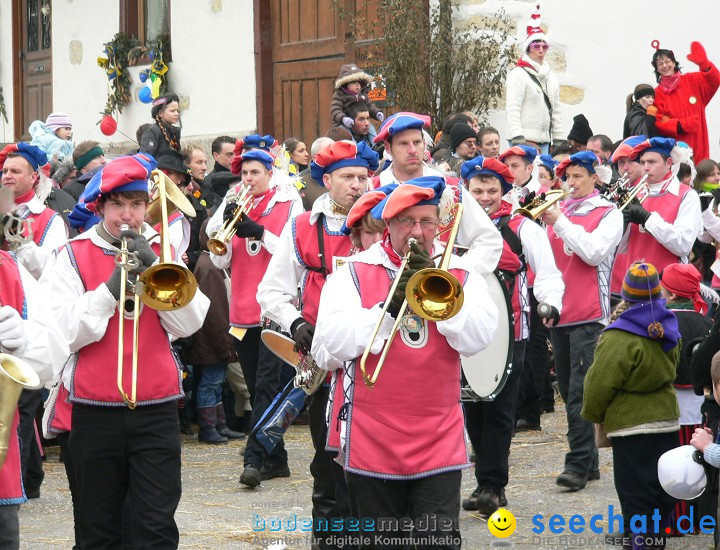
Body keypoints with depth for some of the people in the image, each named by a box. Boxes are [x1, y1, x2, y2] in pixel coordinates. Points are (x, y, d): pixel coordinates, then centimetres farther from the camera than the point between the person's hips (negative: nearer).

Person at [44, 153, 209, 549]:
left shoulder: (162, 251, 9)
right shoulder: (73, 256, 2)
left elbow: (189, 324, -3)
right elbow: (64, 332, -10)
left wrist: (155, 270, -14)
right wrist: (111, 288, -19)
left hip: (156, 407, 1)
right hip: (95, 408, -1)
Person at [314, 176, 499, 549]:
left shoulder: (461, 275, 8)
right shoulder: (354, 273, 4)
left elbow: (476, 339, -7)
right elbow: (335, 342, -8)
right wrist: (390, 307, -16)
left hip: (438, 444, 0)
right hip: (373, 443, 0)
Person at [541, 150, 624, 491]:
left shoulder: (608, 214, 1)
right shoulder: (557, 210, 13)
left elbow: (594, 252, -15)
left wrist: (559, 222, -14)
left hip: (588, 315, -6)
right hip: (559, 314, 6)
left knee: (579, 392, -12)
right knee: (569, 391, 8)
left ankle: (578, 464, -11)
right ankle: (589, 462, 16)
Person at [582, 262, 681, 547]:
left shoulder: (620, 337, -19)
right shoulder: (667, 329, 4)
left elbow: (600, 381, -15)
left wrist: (593, 414, 1)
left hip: (631, 427, -7)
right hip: (667, 419, 7)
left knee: (635, 495, -3)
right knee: (660, 493, 15)